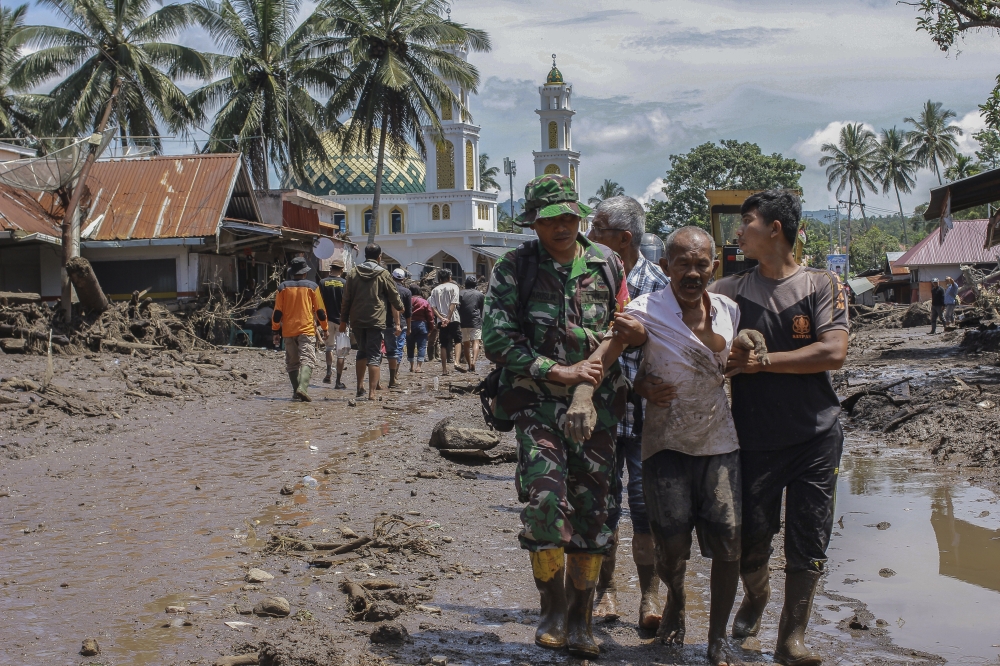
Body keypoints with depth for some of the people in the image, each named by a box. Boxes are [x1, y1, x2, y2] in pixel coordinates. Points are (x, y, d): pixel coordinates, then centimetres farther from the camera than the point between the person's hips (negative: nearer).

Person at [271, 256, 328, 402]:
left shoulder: (283, 287, 4)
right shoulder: (312, 286, 0)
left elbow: (277, 312, 4)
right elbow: (320, 310, 2)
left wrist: (276, 331, 11)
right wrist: (325, 328, 13)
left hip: (288, 331, 2)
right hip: (307, 330, -2)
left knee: (292, 362, 12)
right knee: (307, 360, -9)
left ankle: (296, 392, 11)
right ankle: (302, 387, -29)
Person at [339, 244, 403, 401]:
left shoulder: (353, 273, 5)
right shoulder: (383, 274, -1)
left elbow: (346, 299, 6)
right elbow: (395, 300, 1)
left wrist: (343, 321, 13)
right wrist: (397, 323, 9)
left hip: (356, 321, 3)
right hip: (376, 321, -3)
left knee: (362, 352, 22)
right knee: (374, 356, -2)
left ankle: (360, 387, 20)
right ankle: (372, 393, -10)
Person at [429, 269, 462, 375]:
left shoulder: (435, 290, 11)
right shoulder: (453, 287, 1)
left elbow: (433, 307, 1)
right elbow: (453, 304, -10)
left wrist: (441, 318, -8)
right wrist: (448, 318, -14)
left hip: (441, 320, 3)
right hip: (453, 319, -3)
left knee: (444, 345, 7)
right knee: (457, 341, 9)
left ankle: (444, 368, 7)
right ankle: (457, 361, -13)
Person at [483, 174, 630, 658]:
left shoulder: (607, 264, 6)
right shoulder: (514, 269, -2)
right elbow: (497, 340, -8)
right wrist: (560, 372, -12)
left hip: (597, 402, 3)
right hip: (538, 402, -2)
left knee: (590, 510, 6)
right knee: (545, 500, -19)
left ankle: (580, 622, 20)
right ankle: (553, 609, 3)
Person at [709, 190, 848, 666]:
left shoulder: (821, 285, -2)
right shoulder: (732, 289, 4)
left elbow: (834, 353, -13)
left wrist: (761, 362, -14)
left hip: (816, 435, -1)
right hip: (754, 435, 1)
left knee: (808, 542, 2)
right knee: (750, 538, 5)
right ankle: (755, 595, 37)